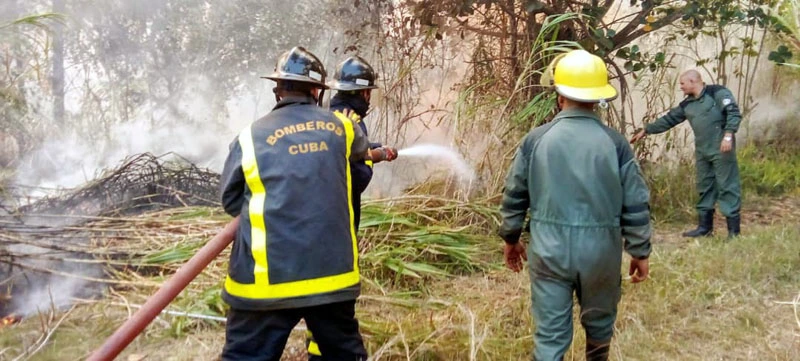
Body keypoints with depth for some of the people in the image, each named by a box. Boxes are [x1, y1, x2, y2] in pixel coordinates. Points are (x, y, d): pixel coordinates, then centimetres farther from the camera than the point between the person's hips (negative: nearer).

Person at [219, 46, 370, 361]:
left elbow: (231, 202, 7)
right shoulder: (340, 126, 6)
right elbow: (361, 151, 28)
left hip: (268, 279, -2)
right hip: (332, 273, 3)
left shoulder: (251, 136, -2)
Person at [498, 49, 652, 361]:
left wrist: (511, 239, 17)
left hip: (549, 250, 0)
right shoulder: (615, 143, -7)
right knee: (599, 323, 24)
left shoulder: (536, 140, -6)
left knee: (550, 333, 7)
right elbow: (636, 205, -4)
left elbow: (514, 196, 2)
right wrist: (640, 252, 9)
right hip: (600, 250, 1)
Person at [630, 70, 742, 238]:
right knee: (704, 188, 13)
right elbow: (668, 119, 21)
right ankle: (704, 227, 22)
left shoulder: (717, 93, -7)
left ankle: (734, 229, 1)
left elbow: (734, 113, -14)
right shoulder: (687, 105, 16)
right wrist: (645, 131, 22)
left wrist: (728, 136, -23)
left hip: (721, 150, -8)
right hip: (702, 151, 8)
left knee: (727, 186, -5)